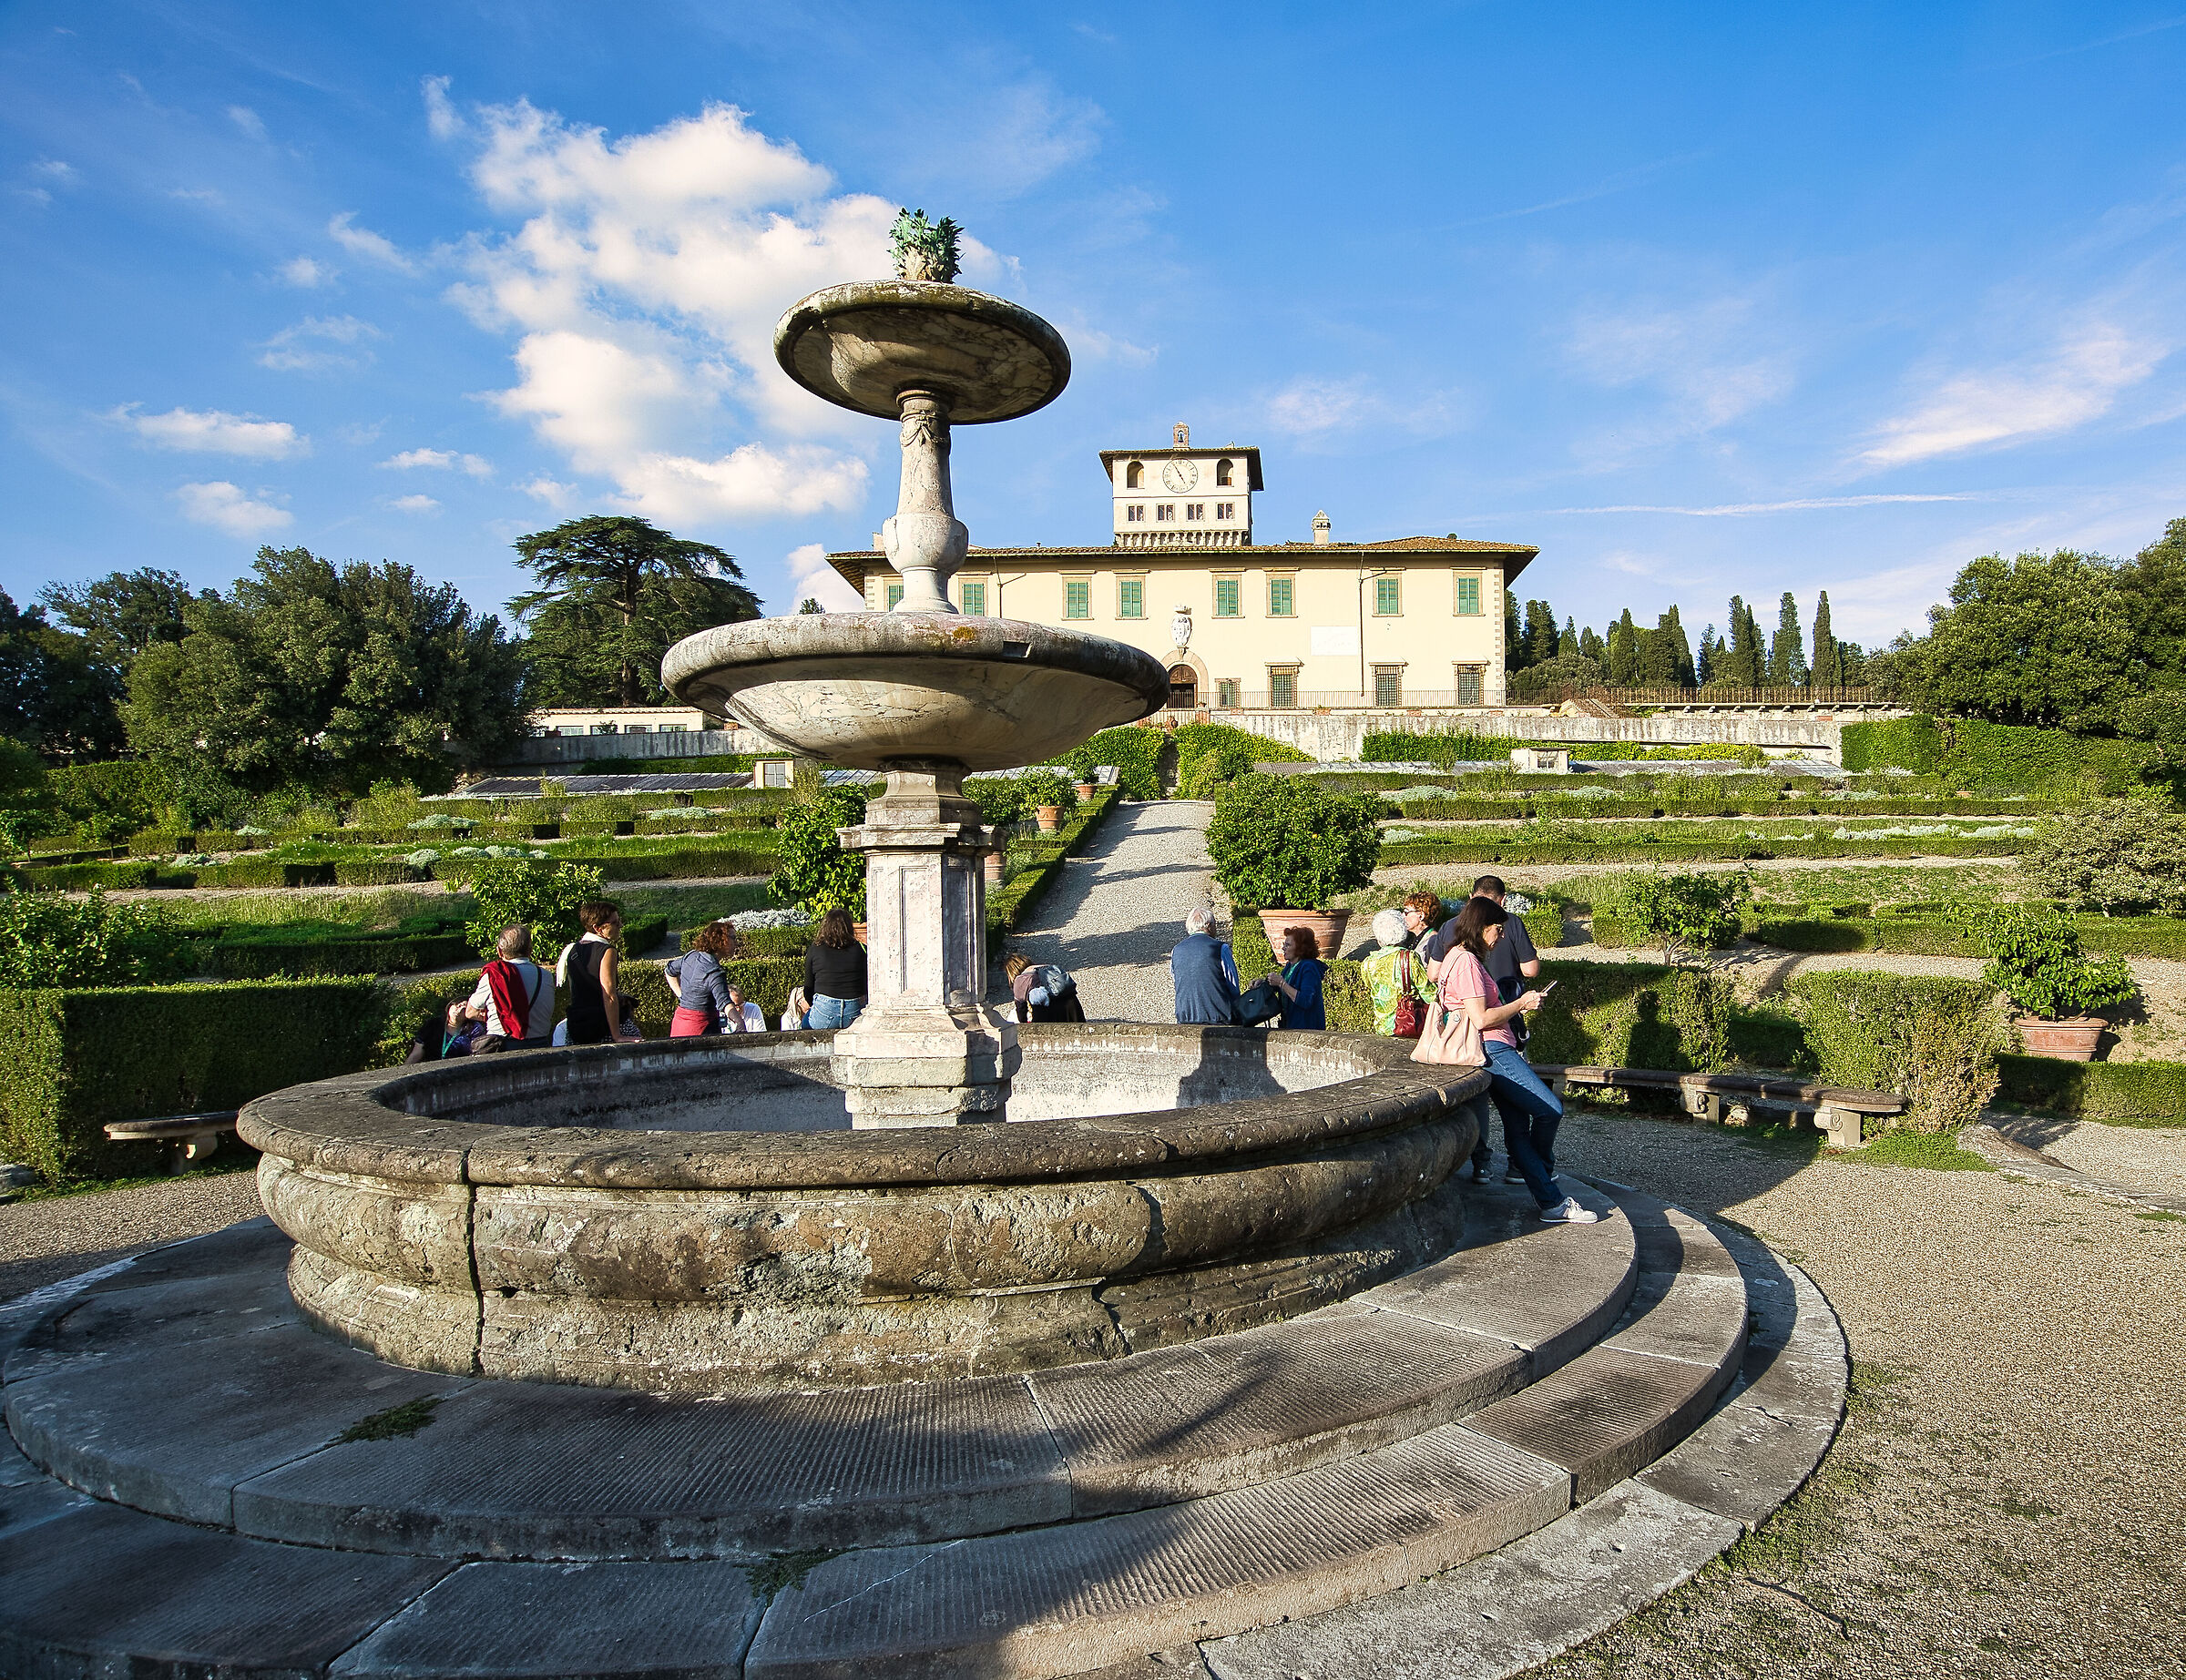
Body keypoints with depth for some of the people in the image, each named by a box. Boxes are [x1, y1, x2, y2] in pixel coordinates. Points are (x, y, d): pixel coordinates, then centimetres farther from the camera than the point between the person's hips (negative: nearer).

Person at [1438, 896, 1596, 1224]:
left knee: (1517, 1126, 7)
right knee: (1550, 1109, -10)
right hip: (1492, 1050, -11)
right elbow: (1481, 1019, -19)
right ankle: (1542, 1170, 14)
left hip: (1493, 1051, 11)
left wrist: (1518, 1005, 18)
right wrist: (1521, 1004, -6)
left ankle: (1552, 1204, 8)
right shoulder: (1466, 961, -14)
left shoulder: (1459, 957, 19)